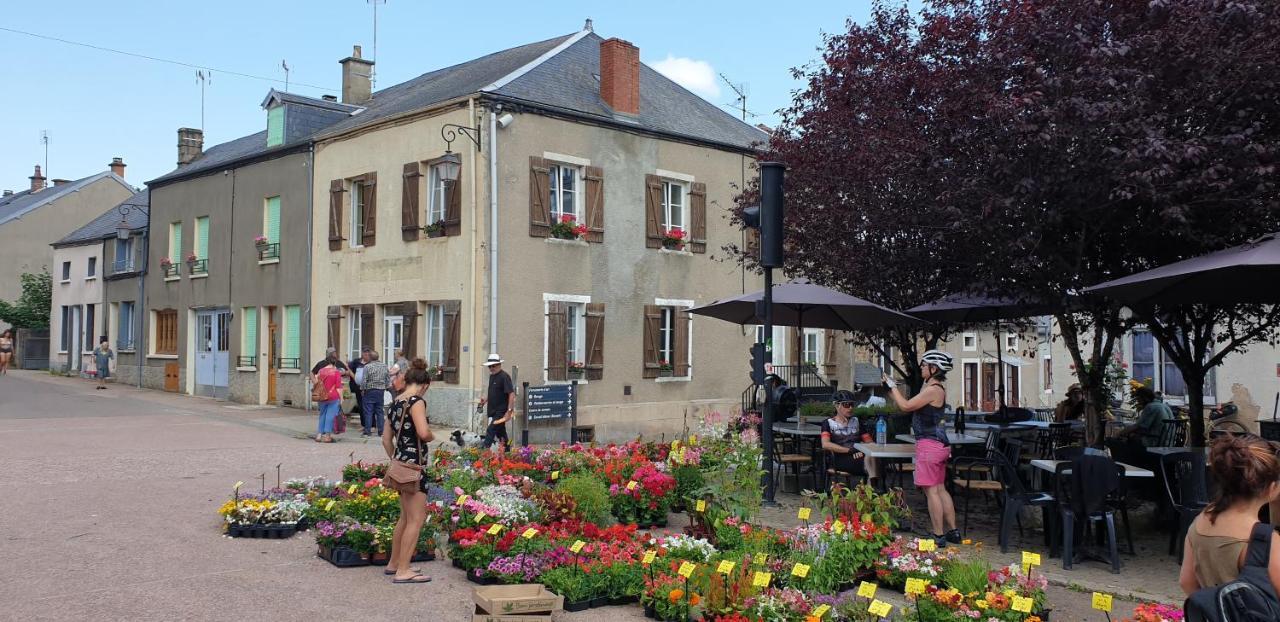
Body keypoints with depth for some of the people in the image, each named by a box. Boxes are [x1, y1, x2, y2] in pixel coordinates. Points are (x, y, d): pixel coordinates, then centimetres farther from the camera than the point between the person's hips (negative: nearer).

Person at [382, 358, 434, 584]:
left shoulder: (396, 402, 12)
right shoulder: (416, 401, -14)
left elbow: (386, 438, 17)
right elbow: (423, 432, -28)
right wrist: (432, 437, -7)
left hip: (400, 462, 9)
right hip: (414, 463, -9)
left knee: (405, 517, 21)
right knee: (417, 519, -3)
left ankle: (394, 563, 31)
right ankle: (403, 571, -2)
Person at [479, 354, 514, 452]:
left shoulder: (504, 377, -14)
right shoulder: (492, 376, 13)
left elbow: (511, 394, -19)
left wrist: (509, 411, -24)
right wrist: (486, 399, 10)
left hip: (501, 411, -9)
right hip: (494, 411, 9)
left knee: (490, 431, -14)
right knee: (501, 433, 14)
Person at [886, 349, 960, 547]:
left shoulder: (933, 389, -17)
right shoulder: (934, 388, 15)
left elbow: (905, 406, -18)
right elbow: (909, 407, 17)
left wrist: (893, 386, -7)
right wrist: (891, 391, 17)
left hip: (929, 444, -10)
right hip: (939, 444, 10)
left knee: (931, 490, -4)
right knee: (940, 489, 15)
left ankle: (939, 536, 0)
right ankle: (953, 532, 21)